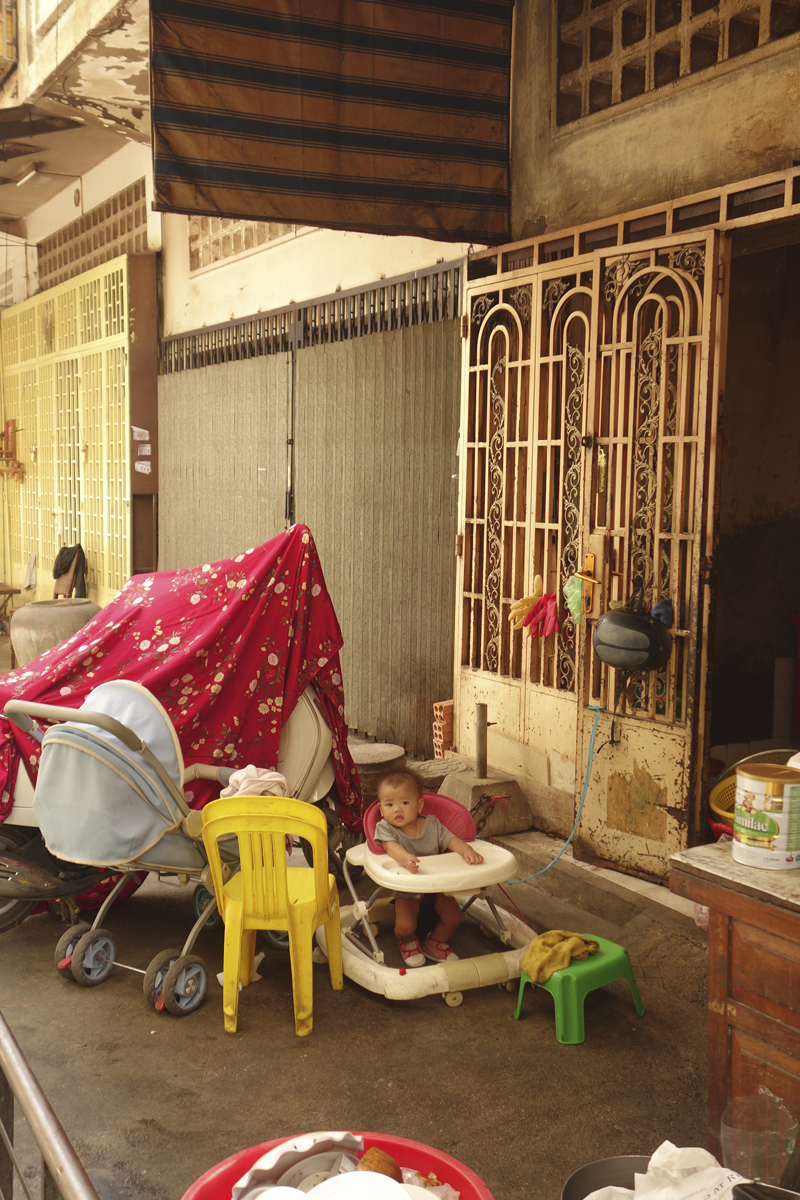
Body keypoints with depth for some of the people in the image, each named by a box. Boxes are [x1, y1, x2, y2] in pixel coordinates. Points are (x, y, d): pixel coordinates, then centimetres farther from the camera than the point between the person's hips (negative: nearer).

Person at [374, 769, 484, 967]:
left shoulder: (432, 824, -2)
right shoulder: (384, 828, -12)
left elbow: (451, 840, -8)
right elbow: (391, 846, -31)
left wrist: (467, 851, -31)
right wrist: (405, 858, -54)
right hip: (406, 889, -3)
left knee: (453, 918, -10)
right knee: (405, 926, -21)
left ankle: (435, 943, 24)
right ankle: (408, 943, 19)